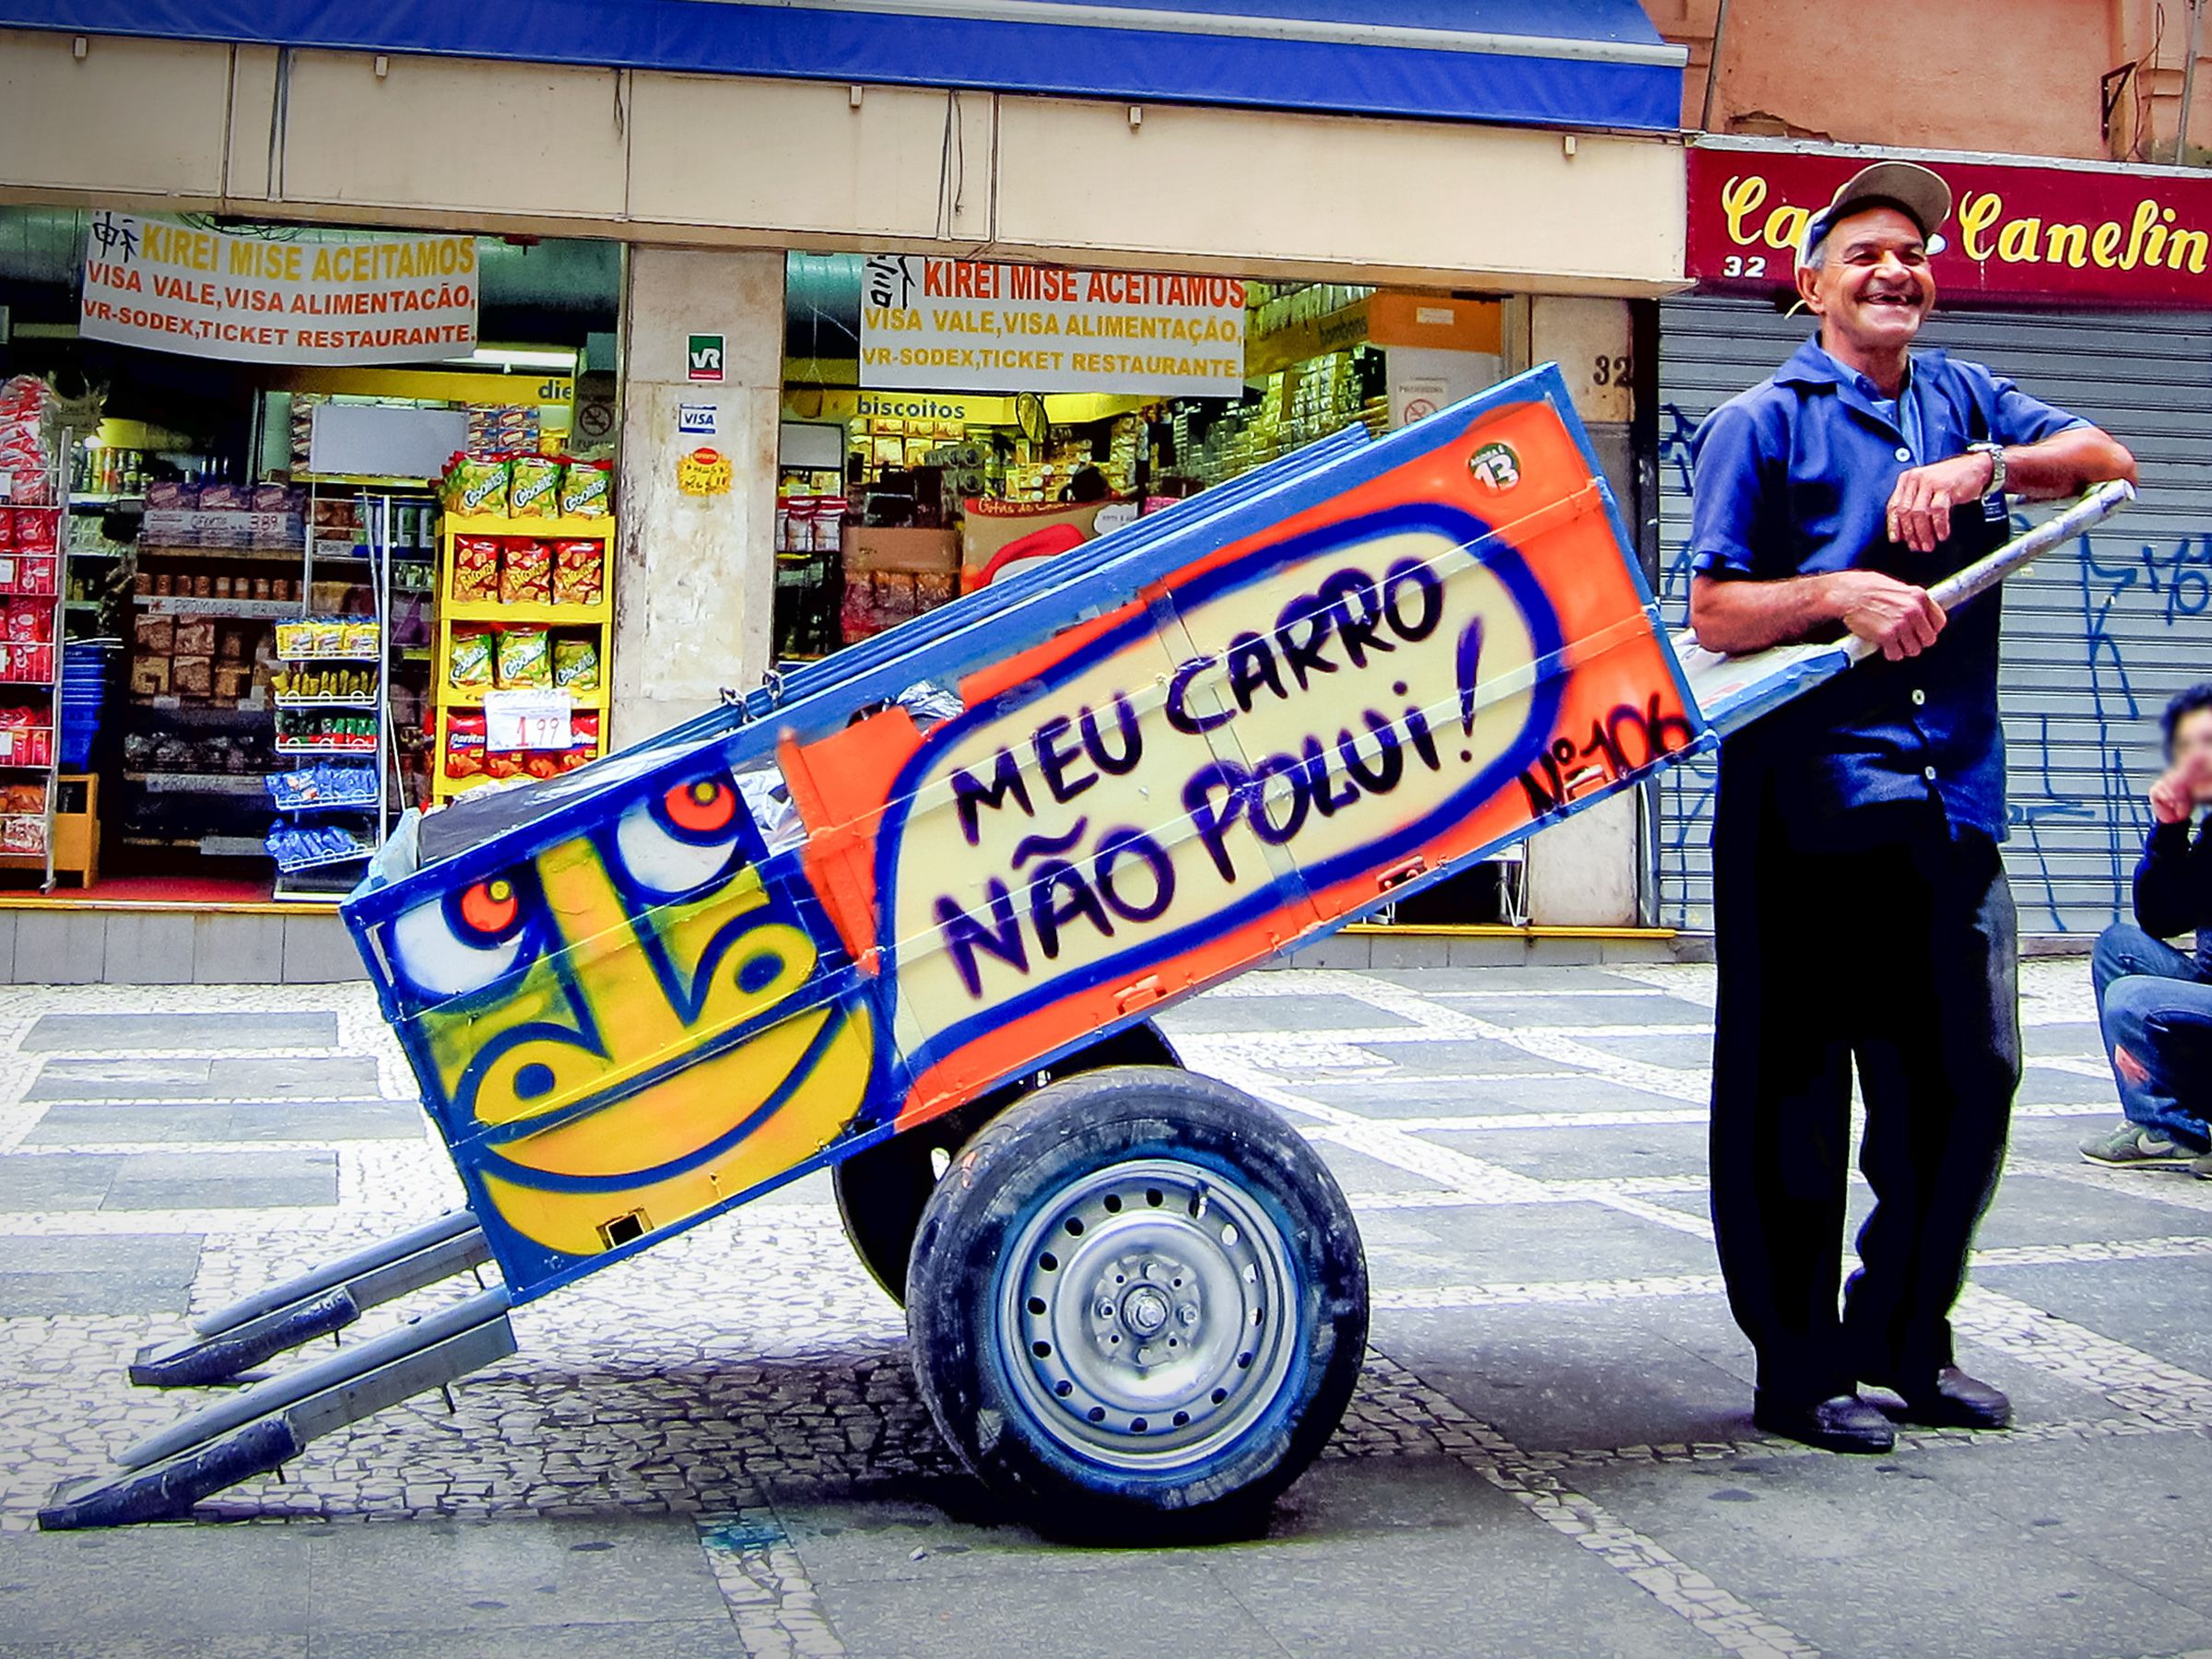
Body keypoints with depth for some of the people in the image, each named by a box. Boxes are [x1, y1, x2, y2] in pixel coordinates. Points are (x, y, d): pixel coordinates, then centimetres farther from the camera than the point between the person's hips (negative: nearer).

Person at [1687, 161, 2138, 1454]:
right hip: (1810, 801, -5)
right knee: (1796, 1093, 0)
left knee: (1967, 1078, 9)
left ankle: (1905, 1336, 26)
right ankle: (1799, 1366, 11)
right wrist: (1838, 591, -19)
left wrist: (1986, 468, -14)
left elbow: (2109, 463, 2)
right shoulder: (1763, 424, 2)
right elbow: (1716, 615, -3)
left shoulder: (1964, 401, 16)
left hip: (1954, 799, 5)